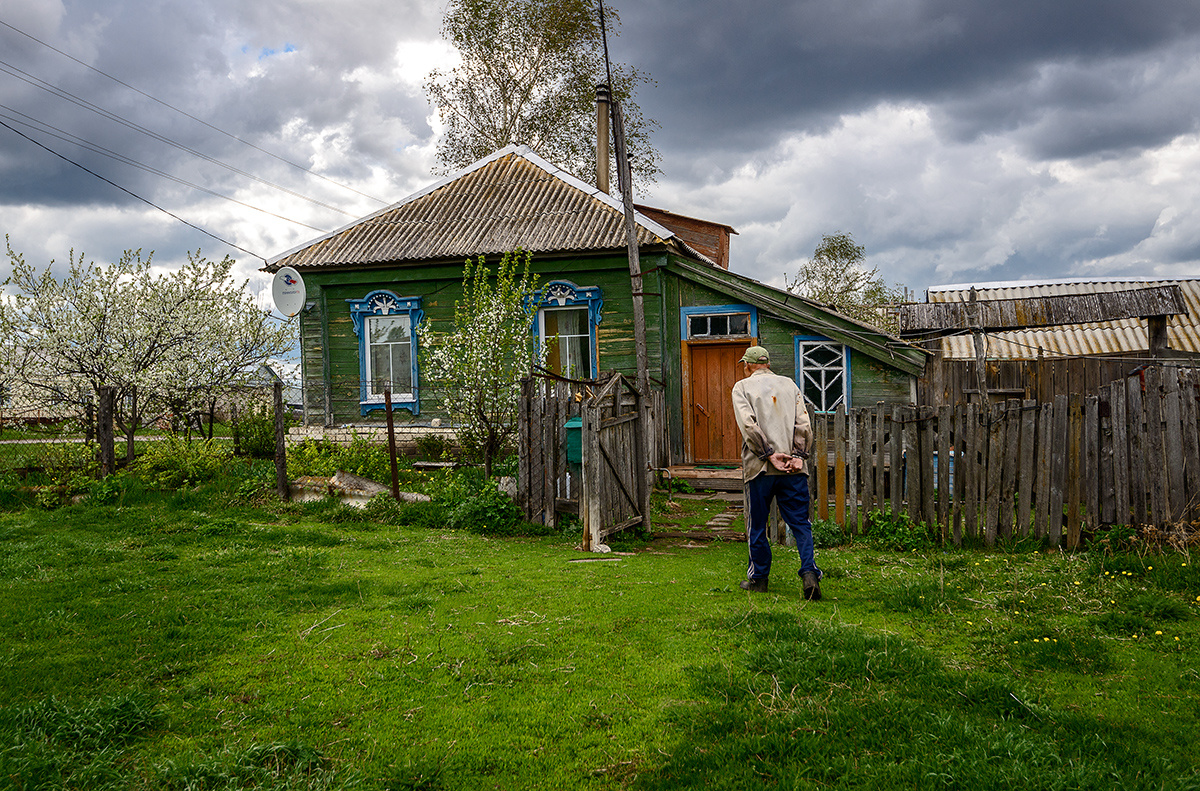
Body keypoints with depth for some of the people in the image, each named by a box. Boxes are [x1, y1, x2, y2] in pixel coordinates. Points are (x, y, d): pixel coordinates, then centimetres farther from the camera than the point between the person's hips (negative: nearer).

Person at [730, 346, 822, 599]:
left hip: (759, 467, -2)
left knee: (757, 526, 9)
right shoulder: (789, 384, 15)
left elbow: (749, 424, -11)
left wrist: (769, 454, -12)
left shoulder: (742, 387, 5)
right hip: (793, 469, 3)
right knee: (801, 523, 3)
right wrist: (798, 455, -4)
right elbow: (803, 424, 3)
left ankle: (758, 578, 18)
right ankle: (810, 573, -13)